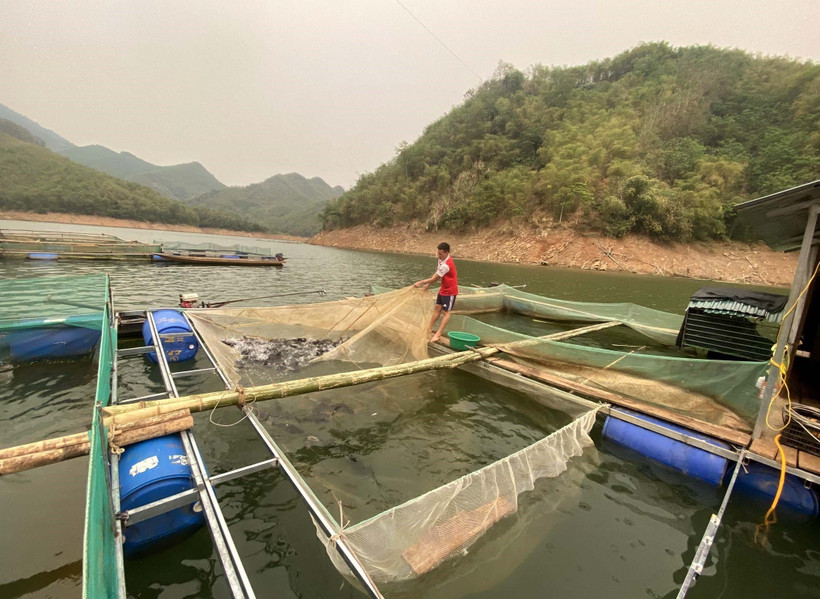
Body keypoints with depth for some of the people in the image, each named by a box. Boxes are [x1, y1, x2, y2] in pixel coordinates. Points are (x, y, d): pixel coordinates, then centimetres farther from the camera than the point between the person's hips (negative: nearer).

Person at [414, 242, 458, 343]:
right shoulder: (442, 259, -1)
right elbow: (437, 274, 10)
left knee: (446, 312, -3)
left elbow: (434, 279, -25)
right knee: (437, 308, 12)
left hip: (450, 291, -9)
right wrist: (428, 284, 6)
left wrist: (420, 282, -16)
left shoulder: (446, 265, -31)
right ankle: (429, 329, 19)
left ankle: (438, 334, -3)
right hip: (443, 289, 9)